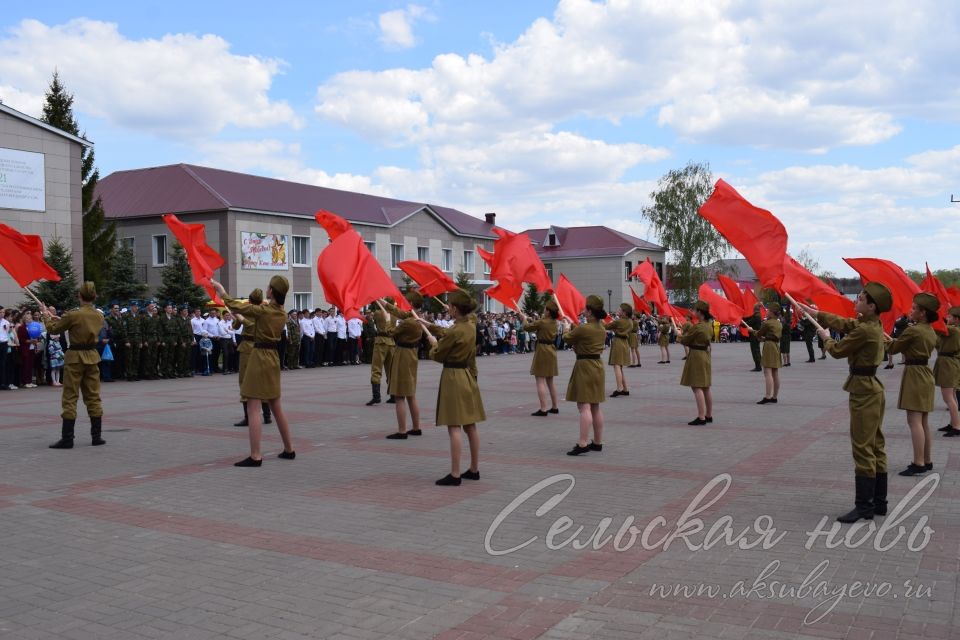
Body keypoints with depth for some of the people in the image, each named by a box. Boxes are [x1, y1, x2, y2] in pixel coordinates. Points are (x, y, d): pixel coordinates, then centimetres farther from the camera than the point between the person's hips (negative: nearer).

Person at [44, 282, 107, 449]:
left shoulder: (73, 315, -15)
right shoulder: (99, 316, 2)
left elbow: (53, 330, -2)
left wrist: (48, 317, 18)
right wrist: (58, 318, 19)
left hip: (75, 357, -5)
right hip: (92, 356, 5)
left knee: (69, 399, 0)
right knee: (93, 397, 10)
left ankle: (67, 439, 0)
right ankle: (96, 436, 11)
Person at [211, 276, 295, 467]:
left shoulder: (263, 310, -15)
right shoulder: (282, 313, 6)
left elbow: (236, 306, -6)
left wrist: (220, 289, 9)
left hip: (259, 357, -8)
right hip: (273, 358, 8)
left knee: (253, 408, -7)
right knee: (276, 407, 17)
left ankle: (255, 456, -10)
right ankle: (289, 449, 24)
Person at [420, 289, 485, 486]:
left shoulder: (453, 331, -19)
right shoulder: (471, 326, 5)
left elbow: (437, 355, -10)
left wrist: (431, 339, 9)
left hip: (452, 378, -9)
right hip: (467, 376, 9)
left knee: (454, 427, -6)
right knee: (470, 426, 13)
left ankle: (455, 474, -4)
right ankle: (474, 469, 21)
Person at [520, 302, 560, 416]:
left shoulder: (542, 322, -17)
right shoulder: (554, 322, 6)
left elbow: (527, 327, -4)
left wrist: (524, 319, 15)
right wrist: (529, 319, 21)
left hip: (542, 351, -8)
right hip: (551, 350, 8)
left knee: (540, 380, -6)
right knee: (550, 381, 17)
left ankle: (543, 409, -9)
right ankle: (554, 407, 23)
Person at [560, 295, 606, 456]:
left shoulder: (583, 328, -18)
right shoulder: (602, 329, 6)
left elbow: (567, 338, -2)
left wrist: (566, 327, 17)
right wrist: (572, 325, 24)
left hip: (584, 367, -8)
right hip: (598, 365, 8)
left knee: (584, 407, -10)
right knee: (595, 407, 14)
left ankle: (582, 443, -14)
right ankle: (598, 442, 20)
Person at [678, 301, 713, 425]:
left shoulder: (697, 326, -20)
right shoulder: (708, 325, 8)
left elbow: (685, 341, -11)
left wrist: (680, 335, 10)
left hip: (696, 356, -10)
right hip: (705, 355, 10)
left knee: (697, 387, -9)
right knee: (705, 388, 15)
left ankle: (701, 417, -12)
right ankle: (709, 415, 23)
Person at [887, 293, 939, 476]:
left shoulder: (913, 331, -16)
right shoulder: (931, 332, 11)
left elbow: (893, 349, -8)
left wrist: (890, 340, 12)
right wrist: (898, 341, 9)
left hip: (914, 376, -9)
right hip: (926, 374, 9)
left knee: (914, 421, -9)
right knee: (923, 421, 14)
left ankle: (918, 464, -10)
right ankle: (927, 461, 20)